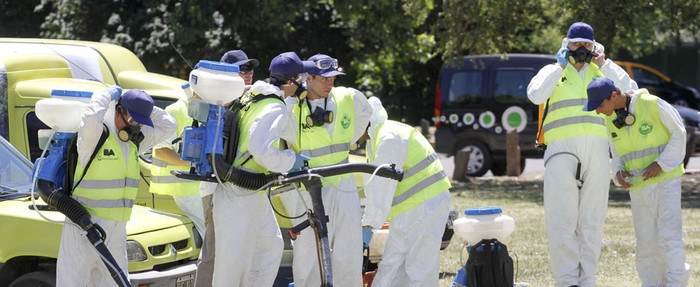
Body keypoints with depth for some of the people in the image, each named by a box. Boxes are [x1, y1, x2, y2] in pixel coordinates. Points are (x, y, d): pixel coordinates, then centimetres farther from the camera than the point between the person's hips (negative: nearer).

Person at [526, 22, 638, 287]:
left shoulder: (602, 73, 18)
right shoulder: (553, 71, 12)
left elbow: (630, 92, 2)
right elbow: (536, 95, -8)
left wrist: (604, 64, 1)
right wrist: (560, 65, -4)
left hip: (596, 152, 3)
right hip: (562, 151, -3)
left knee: (591, 223, 4)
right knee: (562, 222, -8)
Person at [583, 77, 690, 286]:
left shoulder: (652, 104, -13)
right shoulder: (611, 118, 5)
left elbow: (679, 132, -6)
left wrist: (662, 163, -16)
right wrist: (619, 173, -5)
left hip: (666, 178, -5)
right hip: (639, 186, 5)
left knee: (669, 235, -14)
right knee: (647, 243, 3)